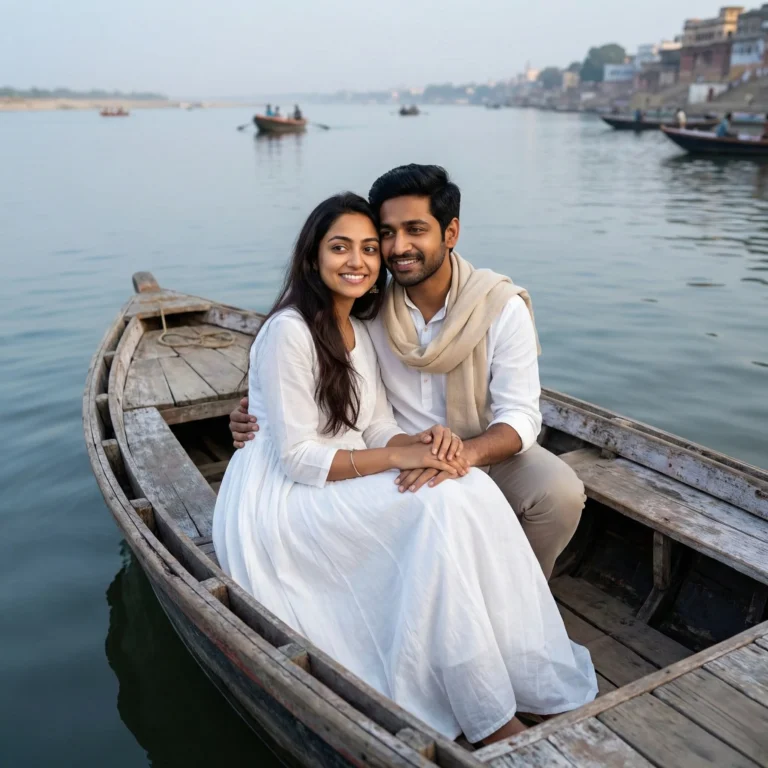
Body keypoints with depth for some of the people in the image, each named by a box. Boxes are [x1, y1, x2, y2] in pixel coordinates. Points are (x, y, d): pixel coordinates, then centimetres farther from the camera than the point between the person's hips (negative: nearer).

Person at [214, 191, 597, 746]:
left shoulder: (360, 331, 11)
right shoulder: (289, 330, -16)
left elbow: (380, 431, 6)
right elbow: (297, 458, -18)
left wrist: (426, 443, -16)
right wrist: (397, 458, -22)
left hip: (342, 488, 8)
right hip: (280, 502, -7)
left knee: (470, 488, -17)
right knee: (440, 506, -27)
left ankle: (533, 673, -12)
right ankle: (492, 721, -16)